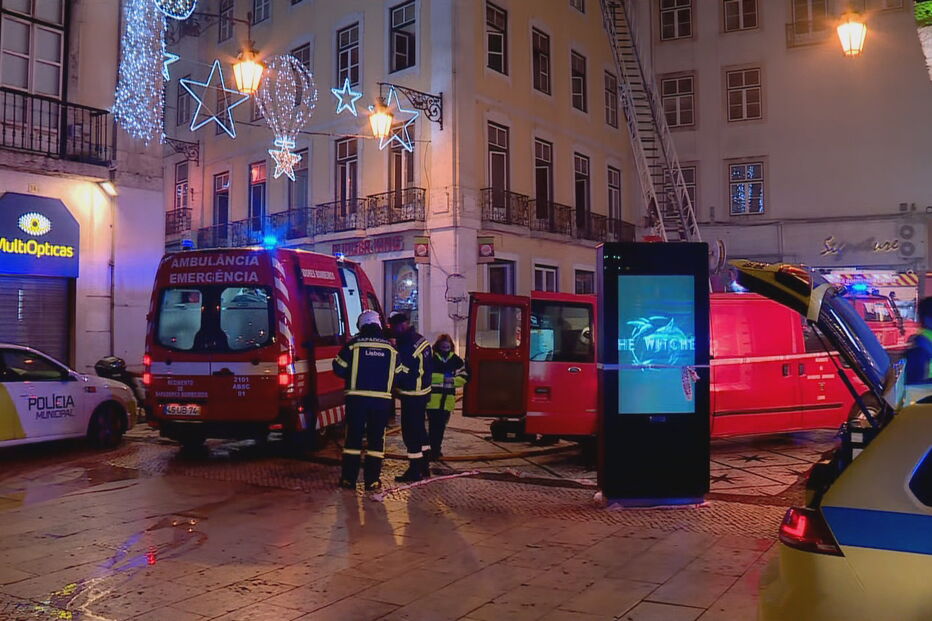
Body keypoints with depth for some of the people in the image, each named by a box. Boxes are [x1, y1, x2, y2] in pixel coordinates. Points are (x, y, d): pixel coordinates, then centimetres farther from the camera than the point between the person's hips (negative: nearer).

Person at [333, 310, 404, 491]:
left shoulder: (353, 344, -3)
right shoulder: (391, 348, 4)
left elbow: (339, 369, 1)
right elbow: (399, 373, 9)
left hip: (356, 398, -1)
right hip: (382, 400, 1)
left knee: (353, 437, 7)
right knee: (376, 439, 7)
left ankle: (349, 478, 10)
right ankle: (372, 480, 7)